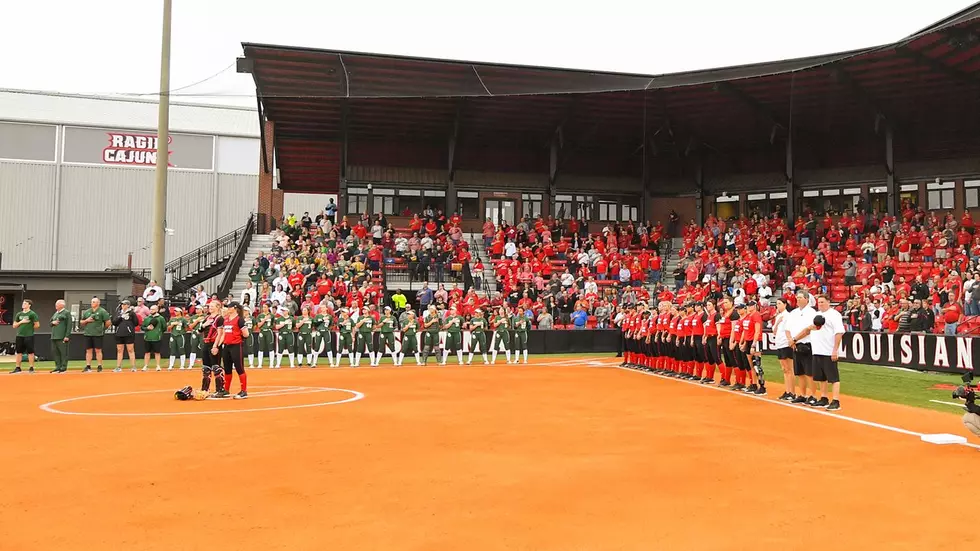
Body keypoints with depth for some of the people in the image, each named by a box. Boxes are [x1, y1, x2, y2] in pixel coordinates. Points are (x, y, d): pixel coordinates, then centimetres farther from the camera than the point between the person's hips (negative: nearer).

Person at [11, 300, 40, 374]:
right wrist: (21, 322, -4)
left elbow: (37, 325, -5)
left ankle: (31, 368, 1)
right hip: (19, 336, 6)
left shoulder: (32, 314, -3)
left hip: (29, 336, -6)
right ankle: (17, 368, 13)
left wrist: (30, 328, 1)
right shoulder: (19, 314, 14)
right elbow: (14, 326, 13)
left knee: (30, 352, -3)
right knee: (18, 352, 7)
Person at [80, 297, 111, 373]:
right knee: (88, 350, 6)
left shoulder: (102, 311, -1)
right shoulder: (86, 312, 15)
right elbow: (81, 322, 19)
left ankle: (100, 367, 2)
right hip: (87, 334, 5)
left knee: (98, 350, -3)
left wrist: (103, 328, 3)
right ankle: (88, 367, 9)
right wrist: (86, 320, 0)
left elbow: (108, 321, -4)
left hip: (98, 334, -5)